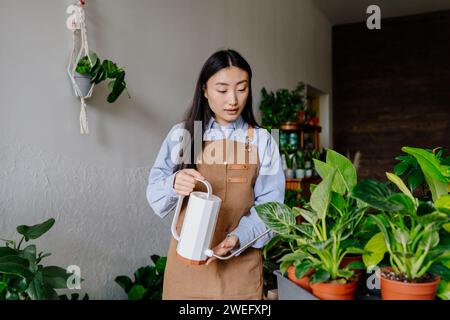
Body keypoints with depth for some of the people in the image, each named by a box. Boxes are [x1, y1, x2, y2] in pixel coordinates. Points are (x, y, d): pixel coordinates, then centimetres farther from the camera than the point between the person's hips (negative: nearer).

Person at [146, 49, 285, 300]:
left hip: (240, 265, 0)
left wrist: (238, 238, -21)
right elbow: (155, 196, -1)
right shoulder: (182, 134, 0)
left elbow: (269, 206, -4)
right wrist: (173, 185, -23)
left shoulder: (262, 140, -2)